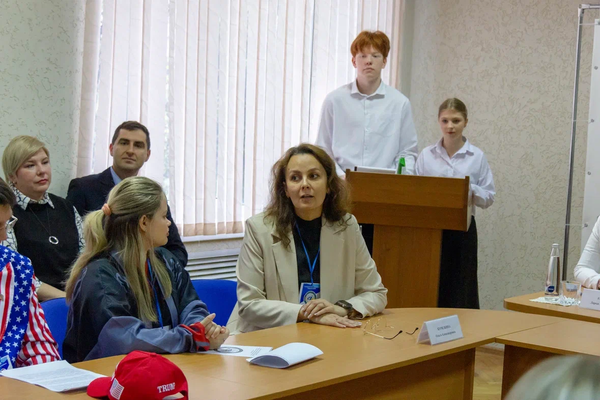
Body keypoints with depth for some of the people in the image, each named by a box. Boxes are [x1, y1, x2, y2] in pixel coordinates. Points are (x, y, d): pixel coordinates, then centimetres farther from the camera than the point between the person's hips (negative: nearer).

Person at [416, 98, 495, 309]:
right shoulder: (426, 155, 6)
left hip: (462, 228, -1)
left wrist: (470, 190, -16)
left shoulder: (477, 157, 3)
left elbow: (488, 197, 2)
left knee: (460, 289, 0)